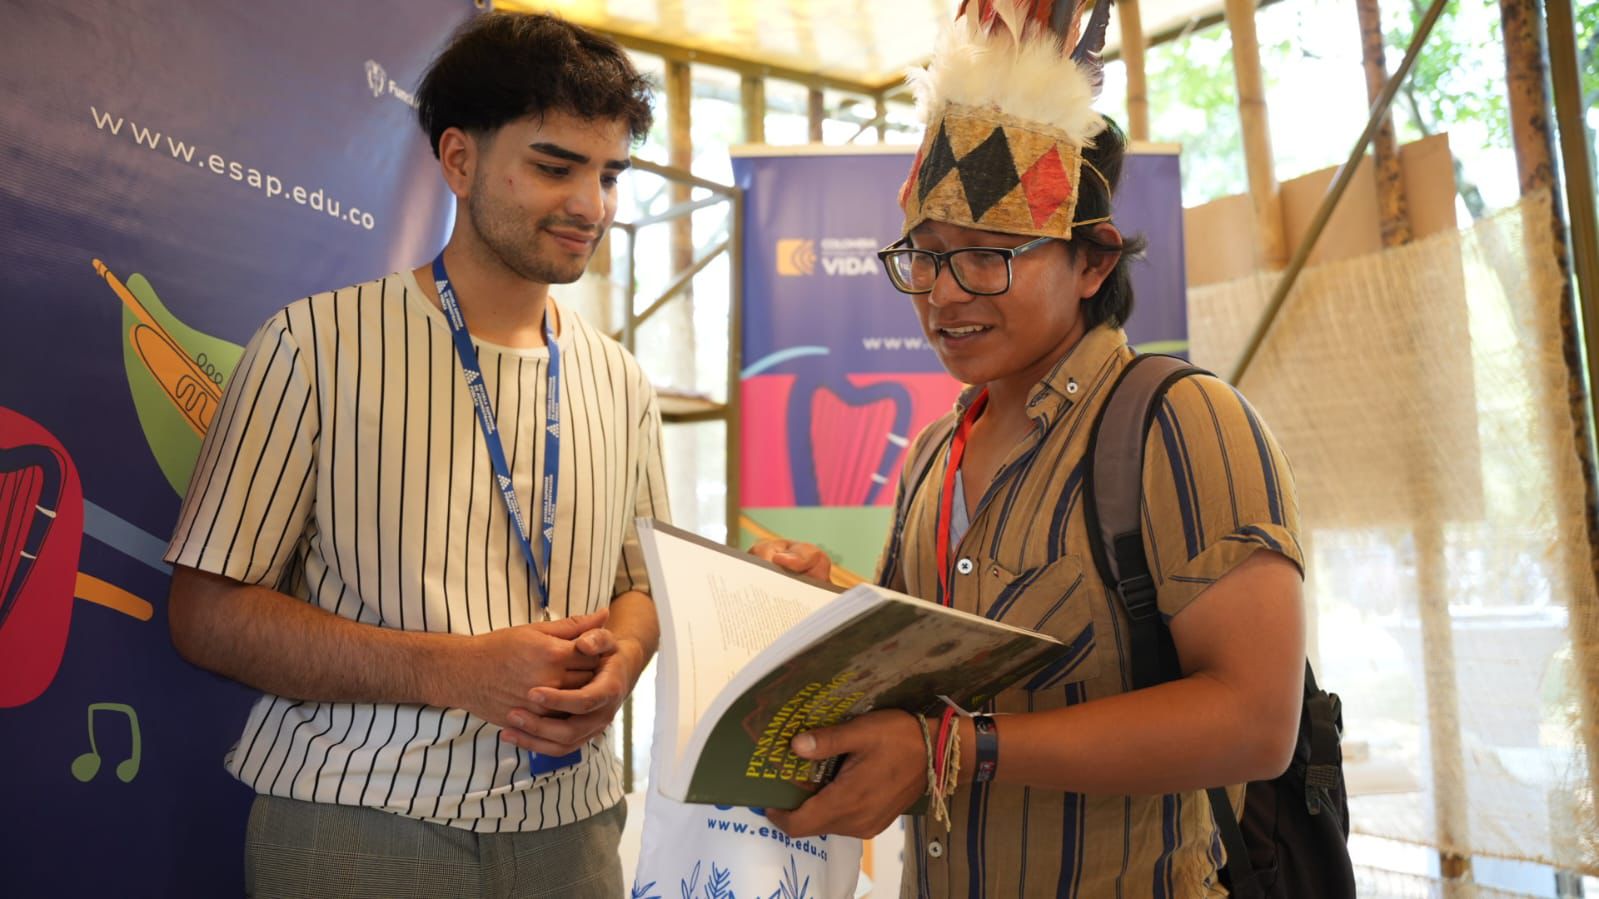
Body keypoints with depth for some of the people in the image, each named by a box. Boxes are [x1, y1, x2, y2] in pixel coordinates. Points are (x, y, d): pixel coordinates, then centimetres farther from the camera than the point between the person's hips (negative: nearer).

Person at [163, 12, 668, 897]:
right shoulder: (317, 342, -8)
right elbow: (208, 612, -8)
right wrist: (457, 670, -20)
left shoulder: (620, 384, 5)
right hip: (355, 825, -4)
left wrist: (621, 654, -11)